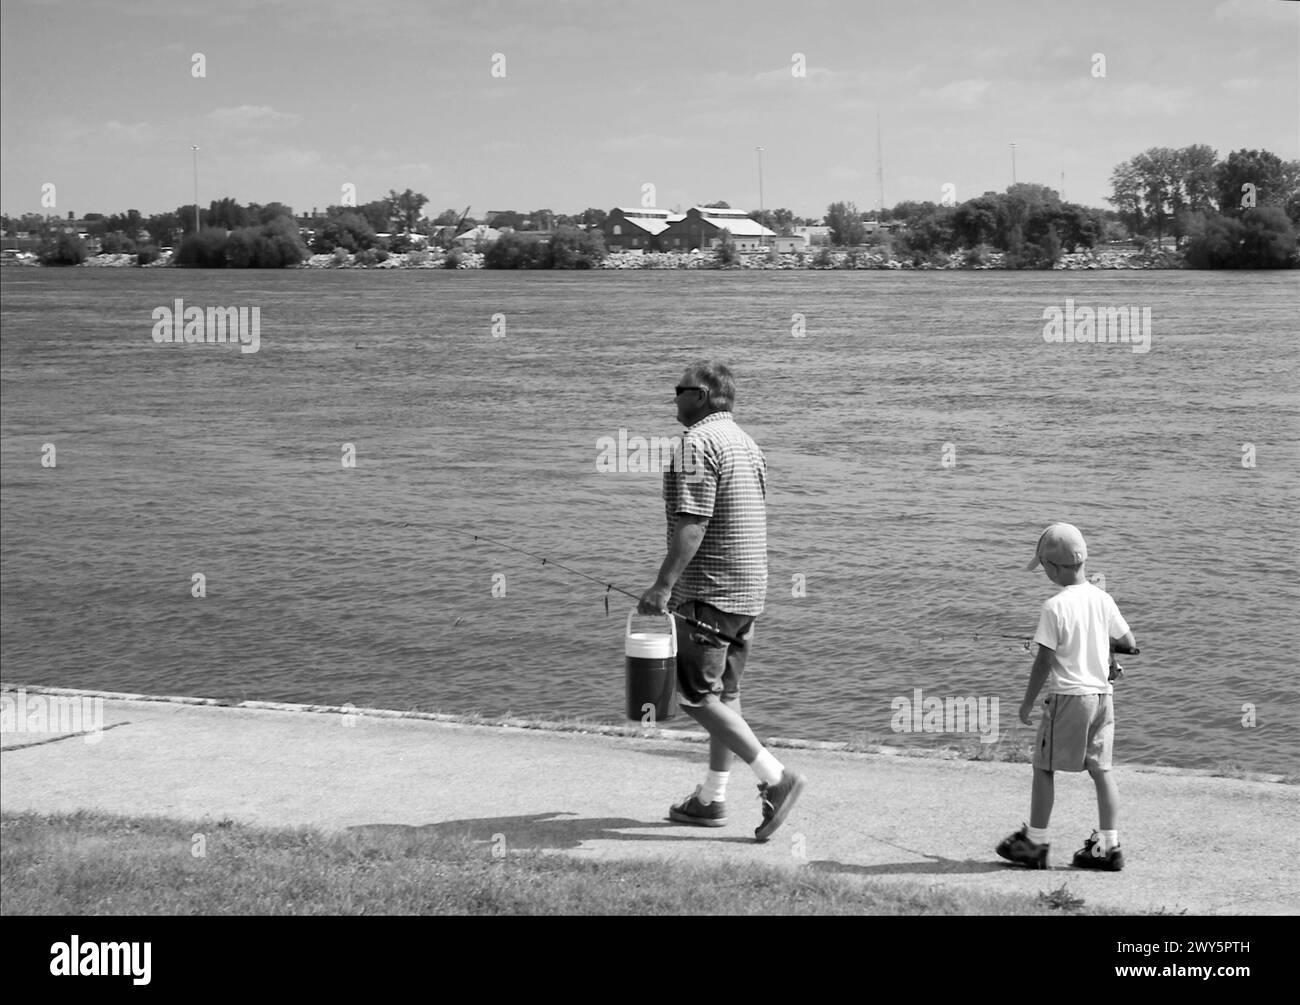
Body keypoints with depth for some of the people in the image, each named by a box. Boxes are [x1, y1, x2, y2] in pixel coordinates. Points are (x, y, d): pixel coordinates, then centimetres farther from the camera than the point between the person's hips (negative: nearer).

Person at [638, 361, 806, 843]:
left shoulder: (697, 444, -14)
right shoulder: (745, 442, 16)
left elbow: (692, 524, -23)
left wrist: (664, 584, -24)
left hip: (709, 590, -10)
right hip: (749, 587, 10)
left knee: (696, 695, -8)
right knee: (724, 692, 13)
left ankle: (775, 777, -14)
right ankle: (711, 799, 18)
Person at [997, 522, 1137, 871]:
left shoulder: (1055, 607, -15)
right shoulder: (1102, 599, 3)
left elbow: (1044, 662, -13)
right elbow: (1129, 643, 9)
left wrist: (1027, 702, -4)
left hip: (1068, 695, -6)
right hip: (1101, 692, 6)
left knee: (1044, 767, 7)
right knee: (1101, 769, 9)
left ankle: (1035, 842, 13)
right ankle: (1108, 846, 9)